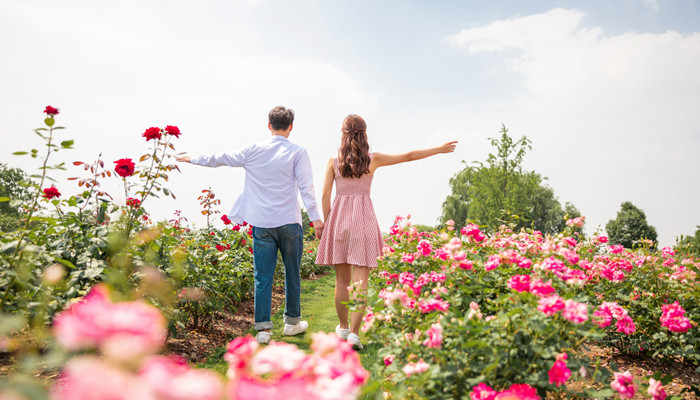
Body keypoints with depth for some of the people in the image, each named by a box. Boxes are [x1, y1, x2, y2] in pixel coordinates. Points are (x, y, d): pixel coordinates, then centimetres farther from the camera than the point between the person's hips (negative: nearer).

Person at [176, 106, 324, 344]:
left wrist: (192, 159, 29)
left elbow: (221, 159, 14)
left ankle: (263, 328, 2)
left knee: (263, 277, 4)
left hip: (262, 223, 1)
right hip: (289, 222, -1)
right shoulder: (297, 153, -2)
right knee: (292, 273, 13)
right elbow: (306, 186, -9)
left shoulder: (253, 151, 4)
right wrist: (315, 218, -9)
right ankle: (292, 322, 23)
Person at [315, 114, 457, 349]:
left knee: (342, 279, 13)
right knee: (360, 281, -1)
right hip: (363, 218, -2)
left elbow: (325, 195, 0)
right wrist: (439, 149, 21)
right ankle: (354, 332, -9)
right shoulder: (373, 160, 1)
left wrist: (327, 223, 10)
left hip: (339, 217, 2)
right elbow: (408, 156, 10)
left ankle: (343, 327, 27)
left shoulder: (334, 161, 2)